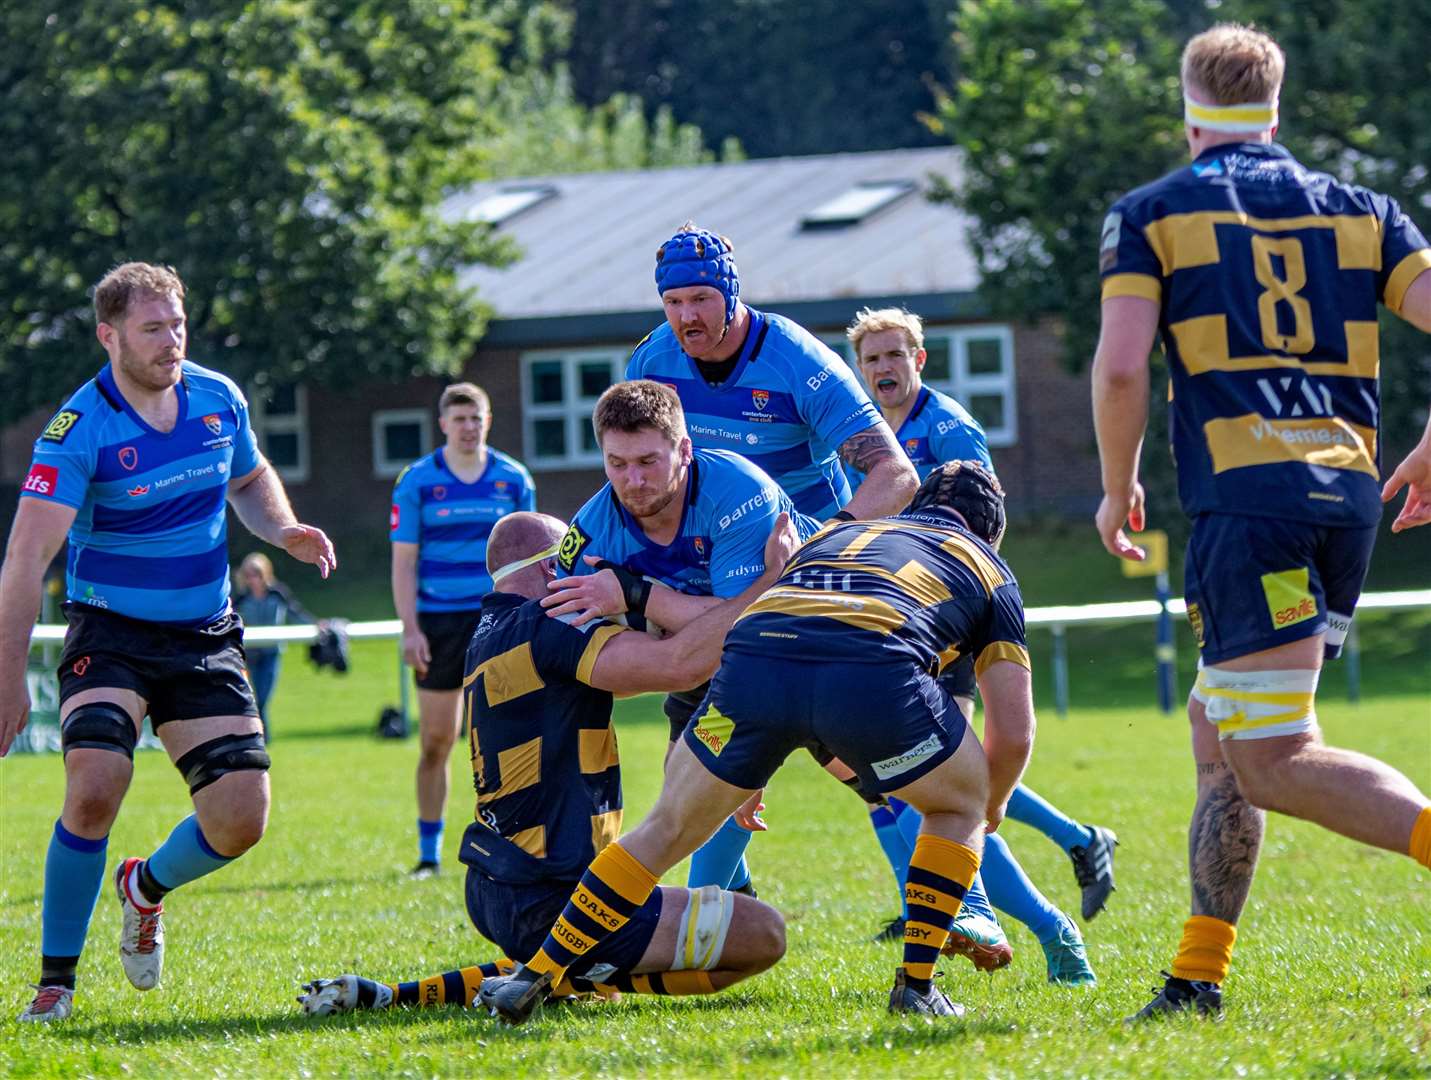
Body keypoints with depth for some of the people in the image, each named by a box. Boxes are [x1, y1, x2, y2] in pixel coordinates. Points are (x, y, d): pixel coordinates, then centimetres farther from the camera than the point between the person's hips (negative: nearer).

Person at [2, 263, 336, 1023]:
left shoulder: (219, 400, -1)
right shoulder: (78, 432, -18)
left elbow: (250, 480, 21)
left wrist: (285, 531, -2)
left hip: (205, 639, 5)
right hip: (110, 635, -5)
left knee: (242, 817, -6)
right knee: (94, 789, -28)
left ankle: (146, 888, 29)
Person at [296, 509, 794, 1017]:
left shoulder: (489, 635, 15)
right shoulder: (545, 629, -14)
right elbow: (677, 664, -26)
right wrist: (769, 577, -20)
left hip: (491, 894, 9)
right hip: (550, 899, -9)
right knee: (762, 934, -6)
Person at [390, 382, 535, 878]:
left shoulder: (514, 479, 6)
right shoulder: (416, 482, 1)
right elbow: (404, 562, 0)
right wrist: (410, 629, -8)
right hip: (438, 622, -1)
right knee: (435, 742, 1)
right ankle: (429, 852, 12)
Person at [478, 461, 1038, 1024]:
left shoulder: (836, 533, 41)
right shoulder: (988, 568, 32)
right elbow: (1014, 734, 28)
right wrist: (990, 811, 49)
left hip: (752, 659, 3)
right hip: (876, 671, -3)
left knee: (667, 828, 23)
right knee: (958, 808, 27)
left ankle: (533, 977, 22)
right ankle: (916, 987, 19)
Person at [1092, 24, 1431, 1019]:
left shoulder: (1148, 215, 5)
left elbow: (1121, 369, -6)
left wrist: (1118, 489, 9)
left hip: (1246, 497, -6)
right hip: (1350, 492, 6)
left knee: (1275, 762, -10)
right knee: (1218, 731, 17)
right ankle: (1198, 975, 15)